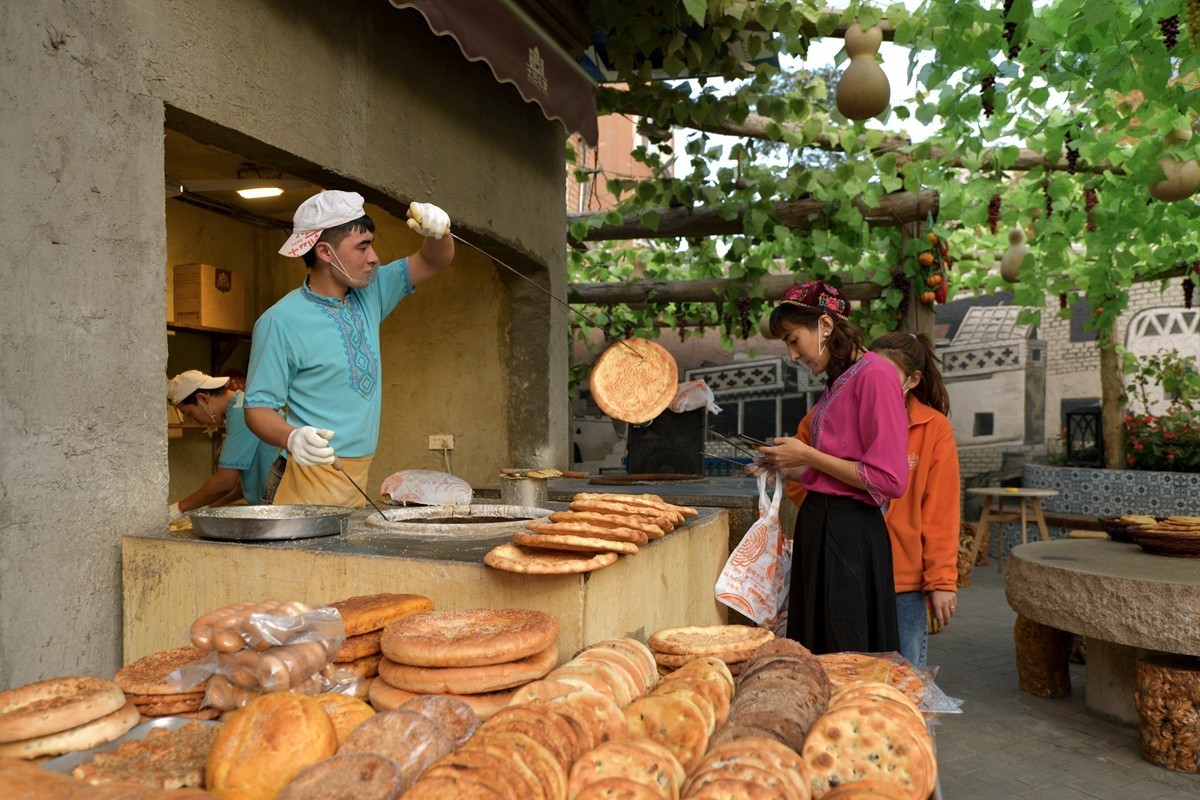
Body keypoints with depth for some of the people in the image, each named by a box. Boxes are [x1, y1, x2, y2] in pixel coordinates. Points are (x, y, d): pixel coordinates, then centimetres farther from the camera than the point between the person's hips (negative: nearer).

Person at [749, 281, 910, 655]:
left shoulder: (874, 374, -13)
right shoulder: (839, 381, 14)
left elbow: (890, 480, -18)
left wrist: (808, 456, -13)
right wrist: (789, 469, 9)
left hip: (849, 535, -9)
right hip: (818, 526, 9)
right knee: (815, 656, 16)